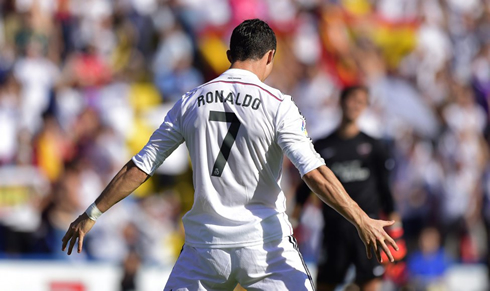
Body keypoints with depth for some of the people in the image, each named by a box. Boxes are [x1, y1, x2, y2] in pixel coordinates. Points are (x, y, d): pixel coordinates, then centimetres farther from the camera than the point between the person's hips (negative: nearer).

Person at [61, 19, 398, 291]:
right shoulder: (278, 105, -5)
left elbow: (139, 167, 6)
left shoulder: (191, 102, 4)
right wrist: (362, 221, -11)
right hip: (266, 246, -3)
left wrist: (91, 214, 14)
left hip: (205, 249, 3)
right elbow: (314, 172, -14)